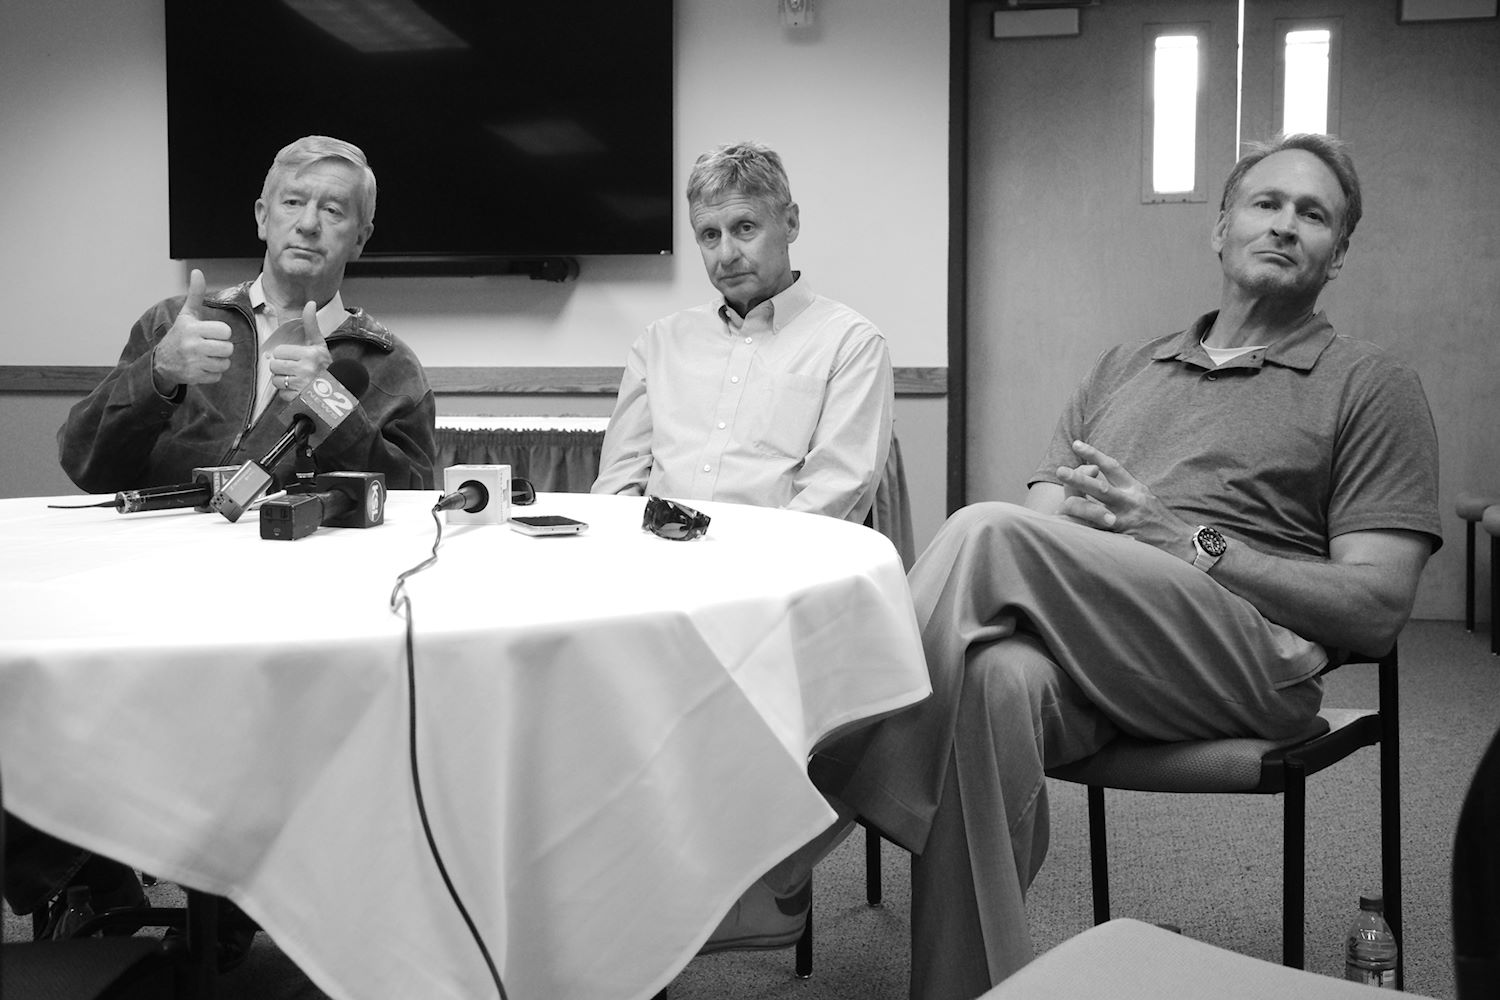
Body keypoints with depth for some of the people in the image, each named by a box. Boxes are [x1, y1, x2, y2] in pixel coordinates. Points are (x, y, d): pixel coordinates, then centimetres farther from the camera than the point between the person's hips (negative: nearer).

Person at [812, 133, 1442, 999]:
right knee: (999, 678, -36)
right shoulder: (1121, 371, 29)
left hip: (1253, 660, -3)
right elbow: (1041, 520, 19)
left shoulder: (1374, 389, 15)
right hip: (1081, 650, 4)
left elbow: (1376, 611, 3)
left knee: (991, 532, -29)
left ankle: (819, 821, -25)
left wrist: (1178, 540, -9)